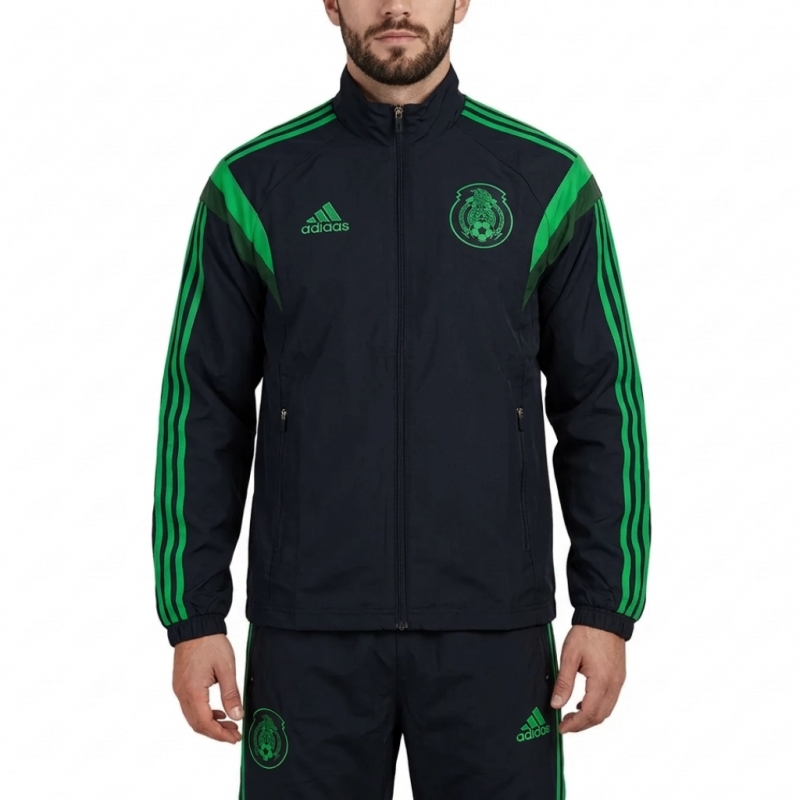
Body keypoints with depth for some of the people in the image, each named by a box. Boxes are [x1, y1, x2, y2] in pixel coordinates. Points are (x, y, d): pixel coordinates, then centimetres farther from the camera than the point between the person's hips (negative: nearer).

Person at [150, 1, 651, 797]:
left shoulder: (548, 180, 1)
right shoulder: (254, 183, 2)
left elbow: (601, 407, 2)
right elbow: (204, 414, 3)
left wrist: (607, 609, -2)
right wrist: (192, 617, -1)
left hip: (491, 628, 0)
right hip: (310, 629, 0)